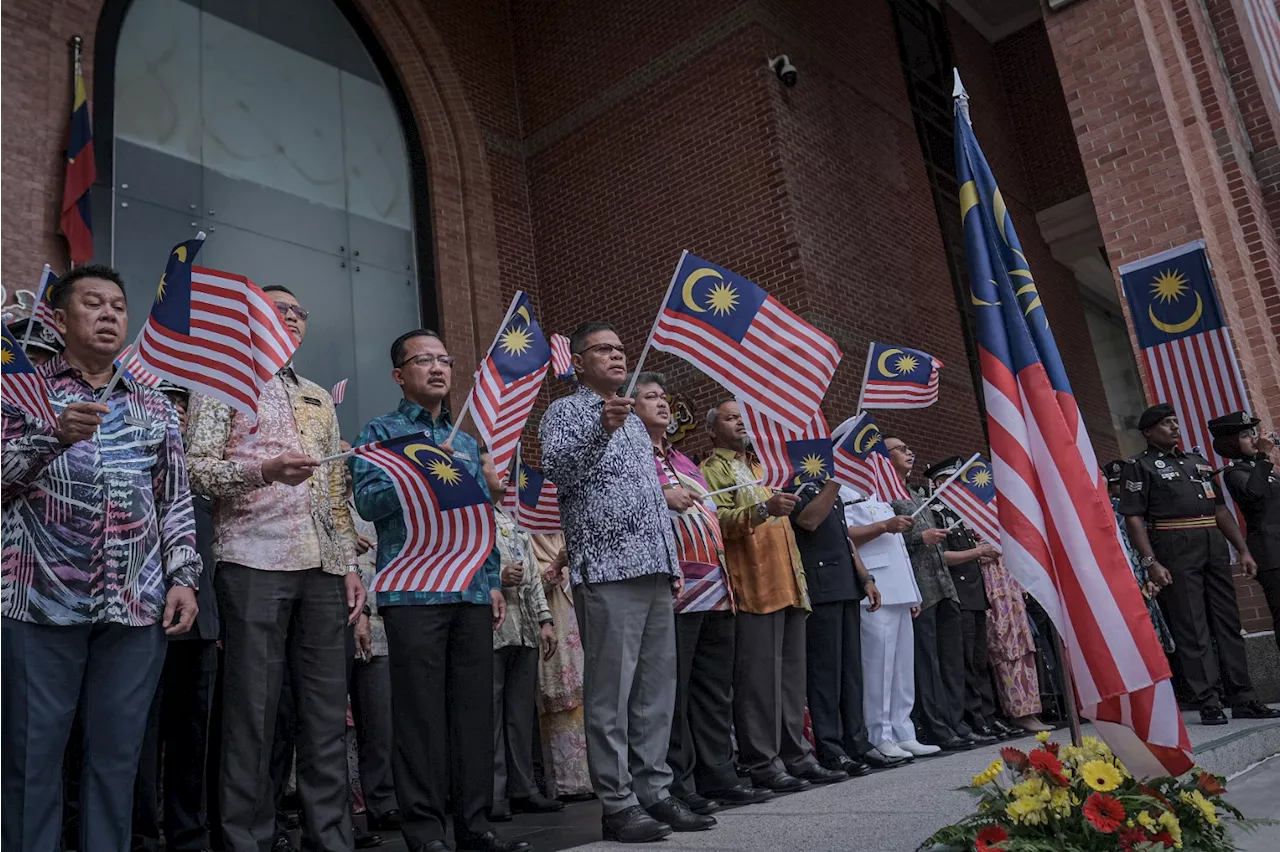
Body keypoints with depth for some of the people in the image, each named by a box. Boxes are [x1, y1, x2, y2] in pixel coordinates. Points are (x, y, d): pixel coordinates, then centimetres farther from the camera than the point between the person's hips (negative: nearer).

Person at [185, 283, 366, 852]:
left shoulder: (319, 399, 23)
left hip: (322, 568, 5)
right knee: (252, 712, -3)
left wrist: (350, 563, 12)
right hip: (253, 561, -5)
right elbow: (196, 468, -3)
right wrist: (261, 470, -21)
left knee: (328, 711, 4)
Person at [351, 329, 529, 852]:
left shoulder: (467, 442, 20)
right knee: (421, 711, -3)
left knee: (474, 707, 6)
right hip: (413, 591, -5)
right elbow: (367, 501, -8)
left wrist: (494, 583, 12)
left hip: (473, 592, 5)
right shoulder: (381, 433, 6)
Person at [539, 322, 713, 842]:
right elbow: (556, 469, -17)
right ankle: (617, 804, 1)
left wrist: (672, 564, 19)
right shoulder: (566, 412, 2)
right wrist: (601, 428, -32)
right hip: (607, 572, -7)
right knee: (610, 692, -5)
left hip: (653, 570, 8)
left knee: (656, 689, 8)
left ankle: (654, 792, 16)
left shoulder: (633, 421, 24)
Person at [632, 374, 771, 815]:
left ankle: (718, 774, 19)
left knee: (716, 691, 11)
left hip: (715, 592, 8)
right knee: (673, 691, -4)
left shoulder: (683, 461, 24)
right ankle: (678, 783, 3)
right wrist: (660, 498, -21)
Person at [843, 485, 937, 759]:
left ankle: (903, 734, 15)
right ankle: (879, 738, -1)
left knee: (903, 666, 9)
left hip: (898, 593, 9)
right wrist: (884, 526, -20)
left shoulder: (876, 499, 25)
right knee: (878, 664, -8)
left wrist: (911, 595, 20)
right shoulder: (843, 493, -2)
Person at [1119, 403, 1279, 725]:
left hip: (1214, 546, 6)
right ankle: (1208, 703, 0)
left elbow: (1220, 509, 22)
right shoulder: (1139, 466, 0)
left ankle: (1242, 698, 15)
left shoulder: (1197, 460, 21)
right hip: (1176, 550, -6)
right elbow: (1133, 518, -8)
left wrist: (1243, 550, 15)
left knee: (1228, 621, 8)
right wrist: (1151, 562, -17)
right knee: (1192, 627, -4)